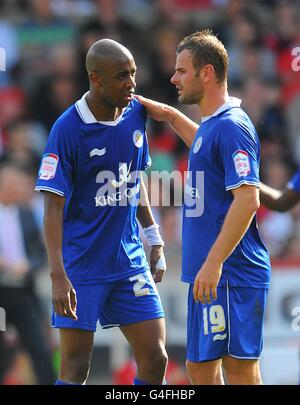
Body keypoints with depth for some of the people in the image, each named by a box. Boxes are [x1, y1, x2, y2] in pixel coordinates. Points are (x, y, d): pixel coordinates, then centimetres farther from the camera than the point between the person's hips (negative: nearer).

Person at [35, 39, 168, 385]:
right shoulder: (67, 129, -15)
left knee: (154, 360, 0)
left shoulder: (136, 113, 4)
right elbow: (53, 205, -16)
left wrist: (153, 239, 18)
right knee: (75, 369, -4)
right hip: (81, 264, -6)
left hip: (130, 261, 6)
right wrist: (58, 276, -23)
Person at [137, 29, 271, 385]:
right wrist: (171, 117, 35)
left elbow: (247, 198, -23)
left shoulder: (232, 126, -15)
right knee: (199, 367, 13)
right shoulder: (212, 125, 15)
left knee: (239, 370, -6)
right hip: (210, 275, 10)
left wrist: (214, 262, -26)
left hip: (231, 274, -10)